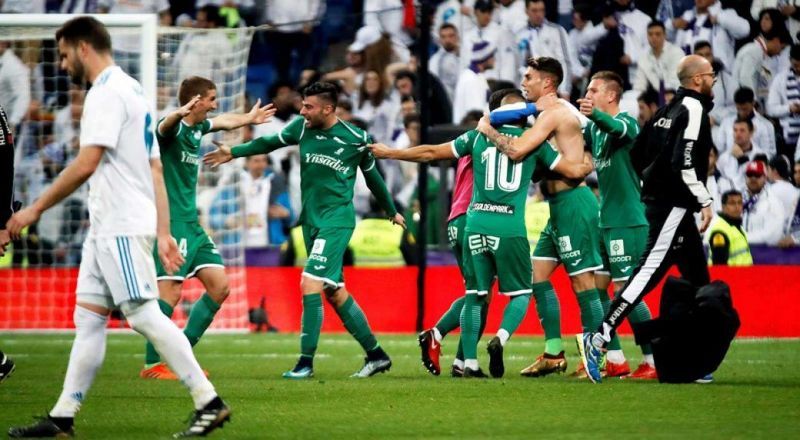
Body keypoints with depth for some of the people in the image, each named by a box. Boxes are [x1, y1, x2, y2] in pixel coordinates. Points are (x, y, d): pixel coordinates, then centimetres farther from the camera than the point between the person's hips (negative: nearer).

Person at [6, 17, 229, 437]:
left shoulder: (107, 92, -12)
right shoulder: (132, 91, 20)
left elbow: (87, 164, -20)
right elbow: (155, 169, 18)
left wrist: (36, 209, -14)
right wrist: (163, 233, 16)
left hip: (122, 228, -10)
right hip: (106, 229, 10)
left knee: (145, 315, -10)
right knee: (88, 319, 7)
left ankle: (209, 402, -9)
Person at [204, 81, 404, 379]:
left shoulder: (356, 139, -7)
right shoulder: (303, 128, 2)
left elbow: (372, 175, 8)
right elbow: (270, 143, 17)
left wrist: (391, 211, 21)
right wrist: (234, 152, 11)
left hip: (337, 220, -6)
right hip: (311, 220, 6)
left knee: (310, 283, -17)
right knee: (335, 292, 9)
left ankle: (306, 363, -13)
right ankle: (376, 355, 19)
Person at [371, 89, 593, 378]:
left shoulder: (478, 136, 11)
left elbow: (432, 153, 15)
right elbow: (573, 171, 8)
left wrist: (389, 153, 27)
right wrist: (589, 165, 31)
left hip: (475, 226, 2)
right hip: (510, 228, -2)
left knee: (475, 295, 9)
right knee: (521, 293, 9)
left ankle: (470, 362, 3)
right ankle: (500, 338, -17)